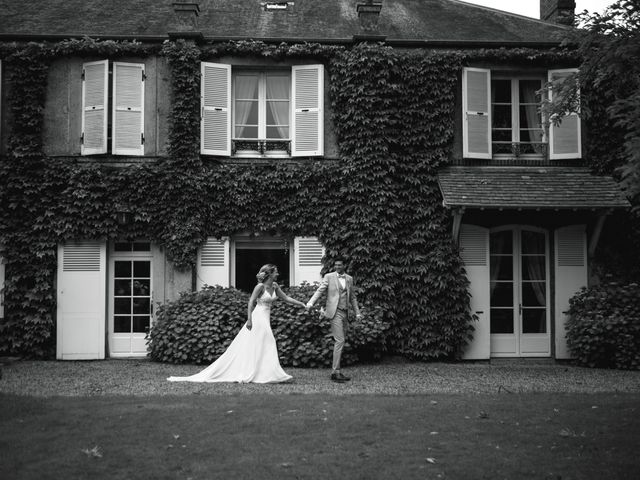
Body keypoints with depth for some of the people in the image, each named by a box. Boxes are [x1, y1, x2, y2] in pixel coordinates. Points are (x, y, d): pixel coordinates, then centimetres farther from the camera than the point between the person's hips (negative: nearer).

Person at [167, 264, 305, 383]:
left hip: (265, 319, 8)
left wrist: (302, 304, 13)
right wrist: (249, 319, -28)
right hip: (258, 318, -8)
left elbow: (286, 298, 16)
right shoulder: (260, 287, -14)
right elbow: (251, 303, -18)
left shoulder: (274, 286, 9)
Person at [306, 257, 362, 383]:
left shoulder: (349, 279, 14)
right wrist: (310, 303, -22)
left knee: (339, 342, 9)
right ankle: (335, 372, -12)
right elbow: (320, 290, -7)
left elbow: (352, 297, 19)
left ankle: (336, 371, 15)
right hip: (335, 312, -5)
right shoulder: (329, 277, 0)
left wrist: (357, 312, 14)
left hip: (345, 313, 5)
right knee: (340, 341, -14)